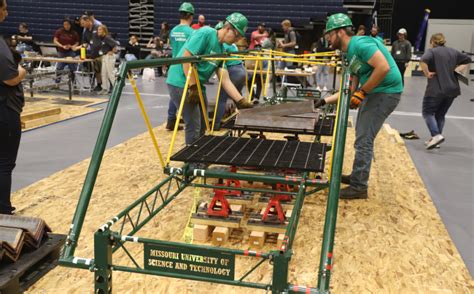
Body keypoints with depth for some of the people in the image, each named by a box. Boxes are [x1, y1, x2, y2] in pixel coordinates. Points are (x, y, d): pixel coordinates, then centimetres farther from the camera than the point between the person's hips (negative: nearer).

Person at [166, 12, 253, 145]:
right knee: (193, 127, -6)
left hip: (197, 85, 9)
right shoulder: (205, 33, -14)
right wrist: (193, 87, -22)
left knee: (202, 125, 16)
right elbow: (186, 57, -22)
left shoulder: (221, 49, 10)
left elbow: (225, 80, 7)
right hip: (181, 83, -9)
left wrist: (241, 101, -2)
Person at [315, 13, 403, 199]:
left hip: (386, 92, -10)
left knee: (363, 140, -8)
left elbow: (383, 67, -26)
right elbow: (350, 89, 15)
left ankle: (359, 187, 1)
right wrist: (325, 101, 12)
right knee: (362, 137, 18)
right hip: (373, 92, 10)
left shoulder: (360, 43, -16)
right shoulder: (350, 53, 14)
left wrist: (361, 93, -20)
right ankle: (358, 176, 32)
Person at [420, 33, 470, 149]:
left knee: (427, 112, 4)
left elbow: (423, 61, -25)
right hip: (452, 89, 6)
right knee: (440, 115, 16)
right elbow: (467, 60, 25)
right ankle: (435, 139, 16)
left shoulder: (432, 51, -4)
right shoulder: (453, 52, 15)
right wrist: (457, 70, 16)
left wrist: (427, 73, -13)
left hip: (436, 89, -6)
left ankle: (436, 135, -14)